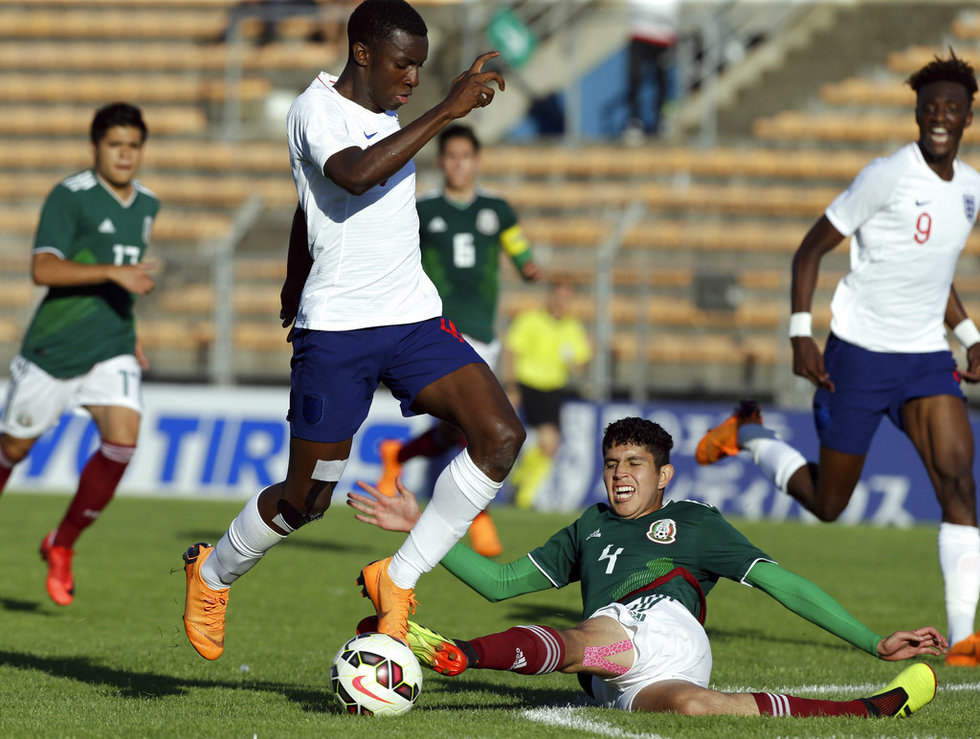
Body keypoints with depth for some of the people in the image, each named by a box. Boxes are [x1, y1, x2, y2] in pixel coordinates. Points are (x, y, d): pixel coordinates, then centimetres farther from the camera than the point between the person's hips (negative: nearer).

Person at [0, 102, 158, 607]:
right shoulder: (69, 197, -12)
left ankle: (62, 545, 1)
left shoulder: (146, 205, 10)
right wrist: (112, 273, -30)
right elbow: (43, 269, -23)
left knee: (123, 440, -16)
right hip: (53, 347, -5)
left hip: (113, 351, 5)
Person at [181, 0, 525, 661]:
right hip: (336, 332, -7)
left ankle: (399, 580, -5)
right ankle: (212, 575, 31)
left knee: (501, 434, -15)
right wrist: (446, 112, -33)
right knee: (306, 497, 1)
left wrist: (295, 287, 40)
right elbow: (355, 175, -33)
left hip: (414, 316, 7)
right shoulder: (316, 110, -10)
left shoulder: (387, 113, 13)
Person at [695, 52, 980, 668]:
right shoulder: (888, 176, -14)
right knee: (828, 502, 4)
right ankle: (749, 432, 32)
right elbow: (811, 250, -9)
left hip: (926, 358, 5)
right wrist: (802, 334, -18)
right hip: (859, 355, -5)